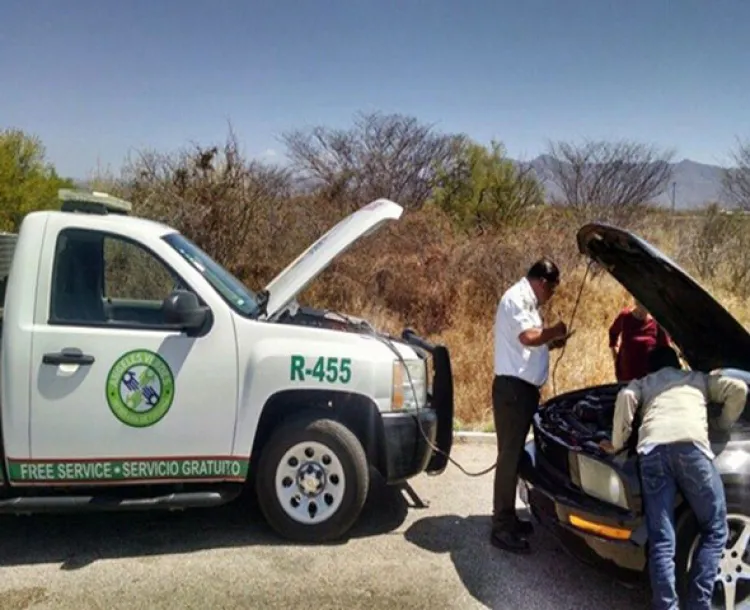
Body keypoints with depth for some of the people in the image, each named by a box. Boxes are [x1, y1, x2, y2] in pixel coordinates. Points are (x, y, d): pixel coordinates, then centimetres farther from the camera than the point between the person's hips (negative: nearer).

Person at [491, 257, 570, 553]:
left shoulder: (527, 301, 19)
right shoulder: (515, 299, -13)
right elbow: (528, 337, -26)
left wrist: (551, 342, 13)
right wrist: (553, 331, -9)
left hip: (525, 388, 10)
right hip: (512, 388, -10)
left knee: (517, 454, 16)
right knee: (509, 456, -5)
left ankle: (508, 519, 27)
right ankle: (501, 528, 3)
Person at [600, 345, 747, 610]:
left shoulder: (642, 384, 34)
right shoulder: (698, 378, 36)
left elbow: (625, 397, 11)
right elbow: (738, 389, 22)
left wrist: (618, 442, 17)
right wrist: (723, 424, 35)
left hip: (652, 449, 1)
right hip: (691, 445, -1)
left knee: (661, 541, 3)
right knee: (715, 531, 15)